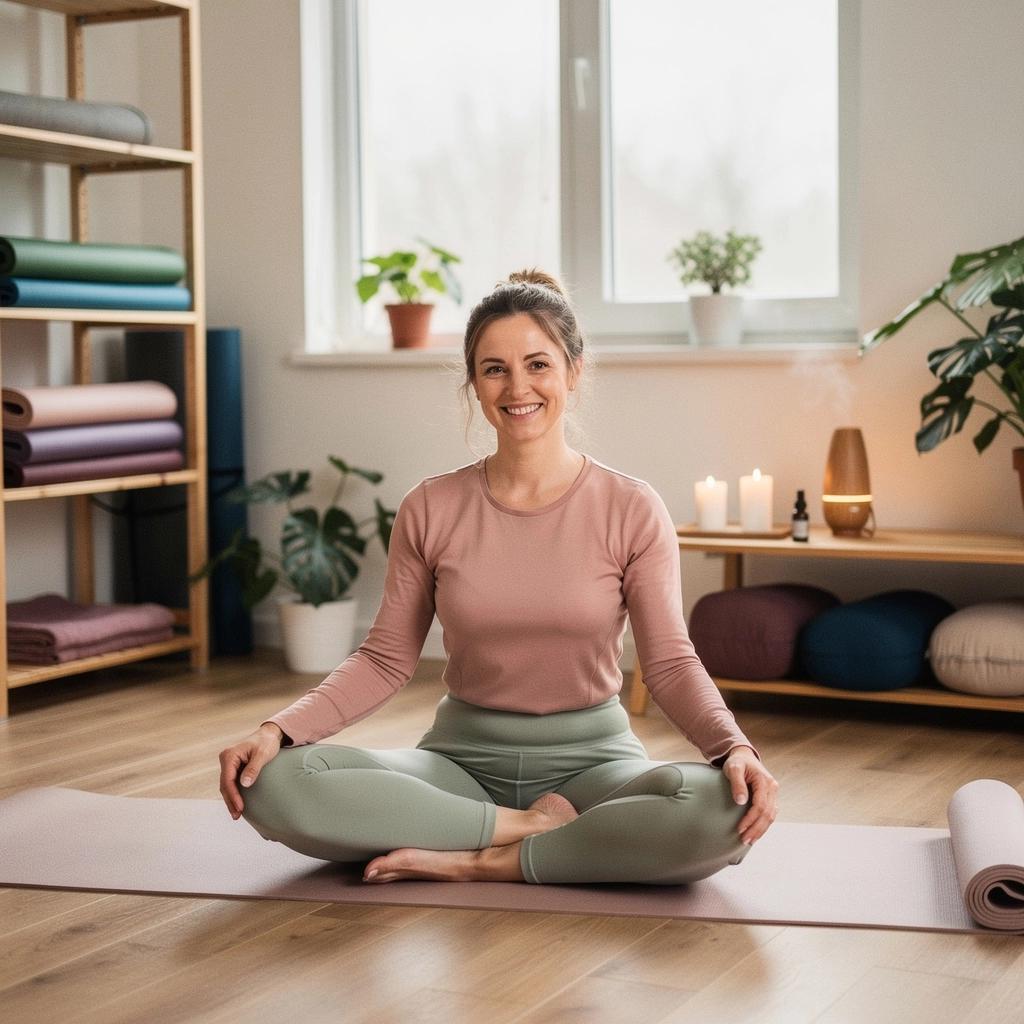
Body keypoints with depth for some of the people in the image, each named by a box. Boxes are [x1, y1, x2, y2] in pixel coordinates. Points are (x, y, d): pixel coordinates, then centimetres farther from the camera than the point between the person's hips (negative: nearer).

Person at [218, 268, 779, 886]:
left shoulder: (631, 510, -4)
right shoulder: (431, 509, 1)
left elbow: (671, 662, -7)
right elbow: (386, 659, 3)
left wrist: (734, 747, -26)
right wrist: (278, 729, -12)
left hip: (589, 759, -1)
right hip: (463, 759, 1)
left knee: (724, 809, -34)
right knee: (274, 783, -25)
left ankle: (481, 862, -19)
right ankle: (535, 831, -15)